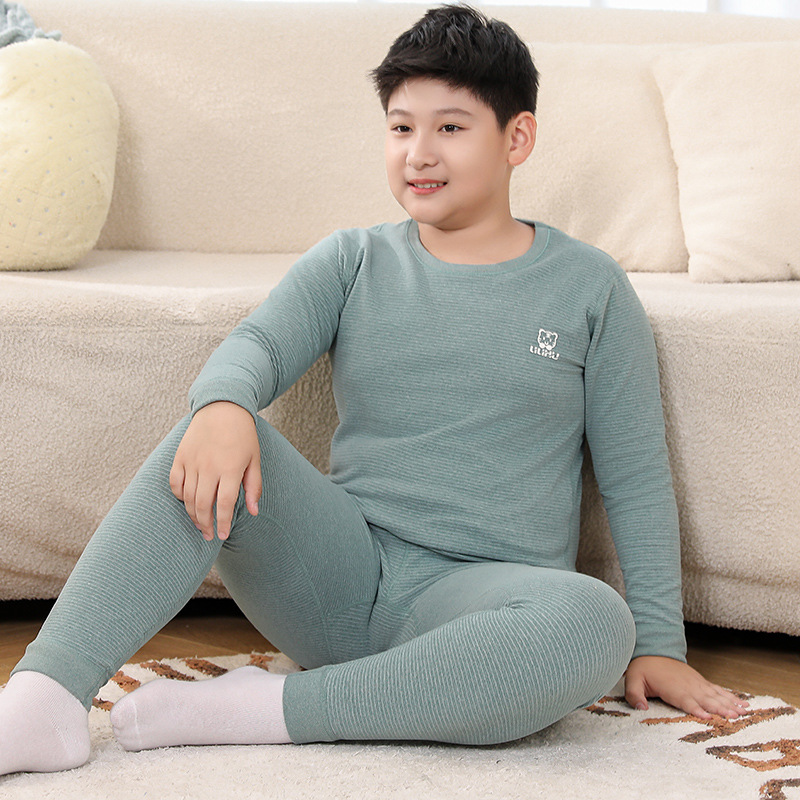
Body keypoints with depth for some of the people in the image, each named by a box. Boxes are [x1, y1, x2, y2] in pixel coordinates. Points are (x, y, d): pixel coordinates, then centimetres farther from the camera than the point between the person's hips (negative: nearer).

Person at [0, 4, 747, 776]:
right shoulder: (352, 262, 13)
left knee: (595, 623, -36)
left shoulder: (588, 286, 8)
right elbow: (256, 343, -5)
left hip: (476, 599, -1)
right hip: (341, 576, 2)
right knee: (211, 439, -23)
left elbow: (636, 478, 8)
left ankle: (259, 709, -31)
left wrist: (658, 642, 3)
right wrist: (222, 404, -30)